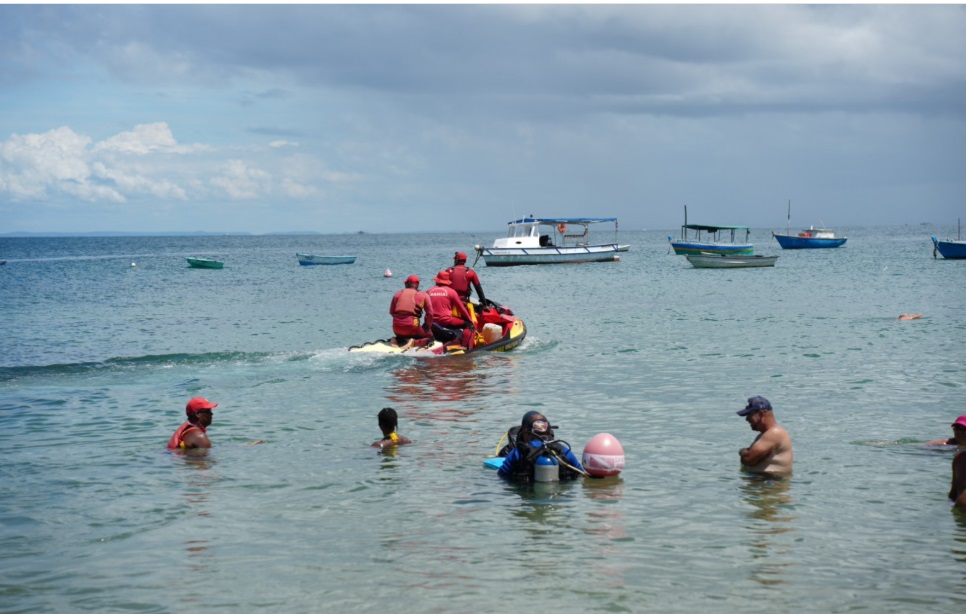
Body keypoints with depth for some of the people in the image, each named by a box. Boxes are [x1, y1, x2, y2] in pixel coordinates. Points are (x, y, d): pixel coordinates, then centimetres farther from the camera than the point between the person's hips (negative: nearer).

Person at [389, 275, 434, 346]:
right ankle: (414, 342, -9)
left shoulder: (398, 294, 12)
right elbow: (429, 313, 2)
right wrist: (427, 327, 16)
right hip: (412, 327, -4)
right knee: (430, 336, 20)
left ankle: (399, 340, 2)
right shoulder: (423, 295, 4)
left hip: (397, 329, 4)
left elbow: (391, 312, 16)